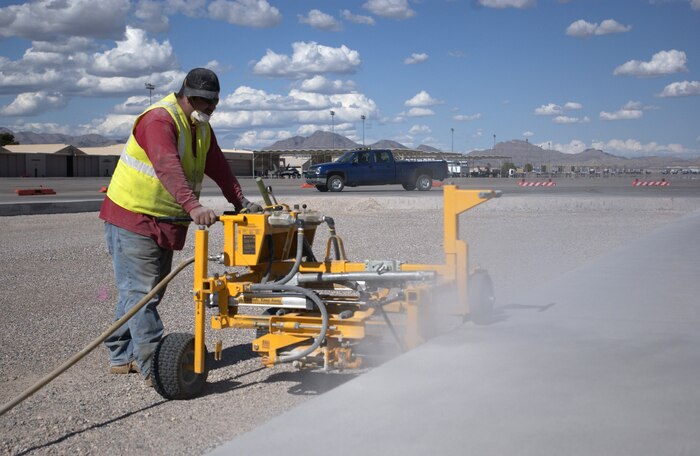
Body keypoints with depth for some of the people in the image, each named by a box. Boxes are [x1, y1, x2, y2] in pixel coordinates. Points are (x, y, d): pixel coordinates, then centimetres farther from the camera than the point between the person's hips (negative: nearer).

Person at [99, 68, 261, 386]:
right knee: (140, 292, -10)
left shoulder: (201, 128, 12)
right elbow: (168, 168, -35)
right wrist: (193, 206, -47)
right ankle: (154, 368, -11)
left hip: (164, 221, 10)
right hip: (132, 217, -10)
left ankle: (122, 357, 25)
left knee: (143, 291, 14)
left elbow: (218, 167, 14)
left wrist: (241, 202, 2)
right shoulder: (159, 120, -19)